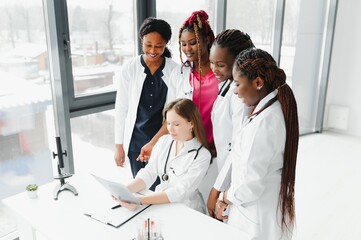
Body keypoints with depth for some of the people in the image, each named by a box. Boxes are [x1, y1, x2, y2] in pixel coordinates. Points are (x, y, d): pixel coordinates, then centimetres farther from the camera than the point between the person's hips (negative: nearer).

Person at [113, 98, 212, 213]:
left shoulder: (202, 155, -15)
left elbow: (180, 192, -20)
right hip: (160, 202, 5)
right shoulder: (164, 141, 1)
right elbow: (148, 173, -3)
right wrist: (125, 190, -22)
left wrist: (141, 200, -30)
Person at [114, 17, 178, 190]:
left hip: (165, 140, 0)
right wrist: (119, 145, 3)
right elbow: (121, 109, 1)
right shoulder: (129, 69, -3)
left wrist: (154, 142, -5)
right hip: (136, 141, 1)